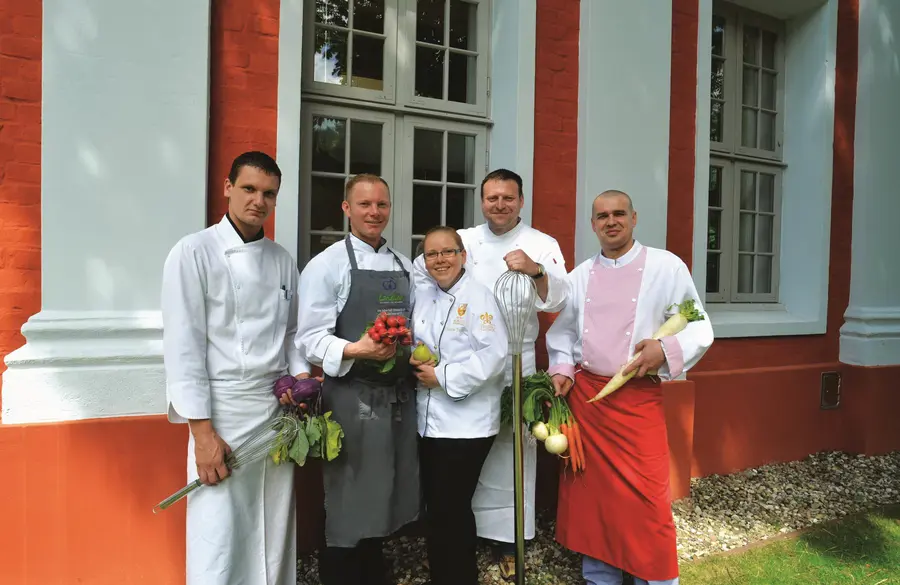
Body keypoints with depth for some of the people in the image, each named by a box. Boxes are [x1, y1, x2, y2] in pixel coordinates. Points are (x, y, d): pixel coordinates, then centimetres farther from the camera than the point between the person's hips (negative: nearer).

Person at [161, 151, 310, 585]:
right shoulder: (194, 253, -6)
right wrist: (202, 431, -14)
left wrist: (301, 376, -3)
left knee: (274, 540, 13)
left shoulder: (282, 260, 11)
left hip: (280, 412, 5)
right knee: (218, 548, -1)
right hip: (223, 415, -5)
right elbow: (183, 346, -11)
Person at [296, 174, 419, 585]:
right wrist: (356, 350, -27)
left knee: (386, 499, 18)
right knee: (350, 505, 4)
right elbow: (310, 338, -12)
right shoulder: (327, 264, -6)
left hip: (400, 396, 6)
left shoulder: (404, 266, 13)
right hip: (353, 399, -6)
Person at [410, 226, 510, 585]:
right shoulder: (422, 295, 10)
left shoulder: (478, 296, -10)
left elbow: (493, 355, -20)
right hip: (430, 421, 6)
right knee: (436, 509, 15)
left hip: (467, 424, -6)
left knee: (450, 511, 0)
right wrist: (415, 362, -5)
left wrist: (443, 376, -18)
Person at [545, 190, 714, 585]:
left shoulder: (667, 267, -2)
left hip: (638, 398, -3)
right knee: (591, 494, 12)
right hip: (583, 396, 4)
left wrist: (666, 350, -17)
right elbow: (562, 331, 15)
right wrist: (562, 370, 0)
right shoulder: (579, 275, 9)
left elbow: (700, 328, 0)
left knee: (645, 500, -2)